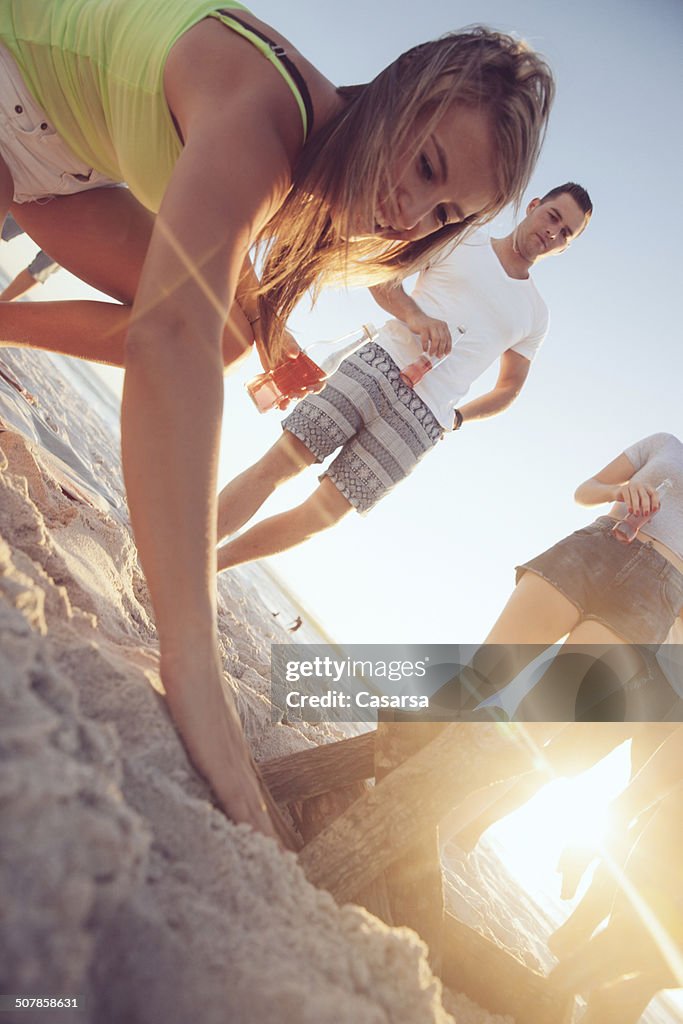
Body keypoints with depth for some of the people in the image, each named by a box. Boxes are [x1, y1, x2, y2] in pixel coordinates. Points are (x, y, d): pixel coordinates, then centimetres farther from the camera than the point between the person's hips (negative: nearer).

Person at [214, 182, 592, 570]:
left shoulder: (536, 315, 19)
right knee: (280, 461, -13)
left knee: (323, 513, -6)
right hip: (379, 364, -1)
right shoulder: (463, 239, 13)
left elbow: (509, 389, 26)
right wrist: (414, 315, -13)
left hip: (423, 419, 2)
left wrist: (455, 418, 11)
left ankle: (209, 566, 5)